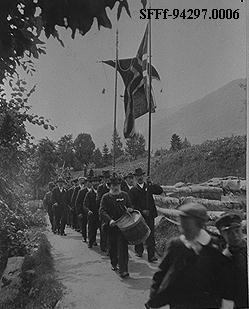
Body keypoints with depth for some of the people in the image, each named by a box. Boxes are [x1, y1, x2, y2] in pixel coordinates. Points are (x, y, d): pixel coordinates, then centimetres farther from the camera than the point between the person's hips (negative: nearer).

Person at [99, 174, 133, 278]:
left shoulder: (124, 195, 9)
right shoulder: (106, 197, 2)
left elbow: (130, 206, 20)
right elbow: (102, 211, -7)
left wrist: (129, 209, -5)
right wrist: (109, 220, -23)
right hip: (111, 226, 0)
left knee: (123, 247, -8)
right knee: (112, 247, 12)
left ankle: (123, 270, -7)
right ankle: (114, 264, 36)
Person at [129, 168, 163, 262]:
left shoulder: (149, 187, 6)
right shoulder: (133, 190, 2)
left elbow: (160, 191, -7)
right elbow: (132, 205, -3)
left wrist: (151, 184, -17)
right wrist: (142, 211, -13)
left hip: (149, 215, 0)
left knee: (150, 235, -3)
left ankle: (151, 255, 1)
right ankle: (139, 251, 32)